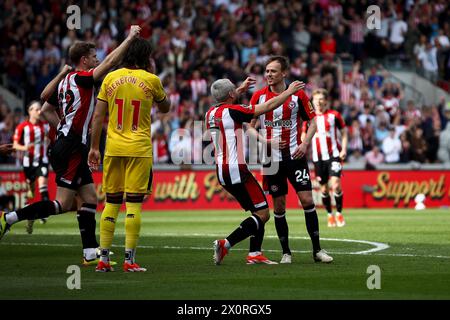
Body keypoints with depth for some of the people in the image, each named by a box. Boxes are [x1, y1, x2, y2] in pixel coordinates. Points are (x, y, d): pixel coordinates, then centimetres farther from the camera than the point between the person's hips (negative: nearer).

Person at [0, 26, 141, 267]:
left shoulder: (66, 81, 15)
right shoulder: (80, 78, -11)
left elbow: (46, 110, 22)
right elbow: (110, 62, -20)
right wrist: (130, 38, -12)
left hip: (68, 144, 10)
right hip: (71, 149, -10)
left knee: (90, 198, 8)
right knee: (63, 204, -10)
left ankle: (90, 253, 5)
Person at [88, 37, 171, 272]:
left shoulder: (110, 78, 3)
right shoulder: (151, 80, -3)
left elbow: (98, 116, 2)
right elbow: (165, 108, 15)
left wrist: (94, 147, 9)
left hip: (113, 147, 3)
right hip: (139, 149, -3)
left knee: (111, 203, 9)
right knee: (133, 204, -1)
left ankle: (104, 258, 9)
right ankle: (129, 259, -3)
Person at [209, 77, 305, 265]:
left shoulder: (211, 113, 10)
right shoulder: (232, 111, -12)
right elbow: (268, 106, -10)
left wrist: (241, 89, 44)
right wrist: (289, 92, 2)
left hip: (221, 171, 9)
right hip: (236, 170, -9)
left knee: (258, 211, 15)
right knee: (263, 214, -6)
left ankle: (255, 253, 6)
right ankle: (226, 244, -16)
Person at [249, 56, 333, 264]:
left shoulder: (298, 94, -1)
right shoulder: (259, 96, 2)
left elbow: (312, 121, 6)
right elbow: (250, 126, 6)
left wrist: (305, 143, -10)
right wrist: (266, 141, -11)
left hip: (295, 155, -1)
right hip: (272, 159, 1)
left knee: (307, 200, -8)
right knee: (279, 206, 2)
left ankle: (317, 249, 1)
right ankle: (286, 252, 13)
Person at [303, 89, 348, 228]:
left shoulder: (334, 115, 1)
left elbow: (344, 132, 7)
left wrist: (344, 149, -6)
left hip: (334, 155, -3)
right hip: (318, 157, 3)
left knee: (335, 184, -16)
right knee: (324, 188, 4)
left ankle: (339, 213, -2)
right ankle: (330, 215, 18)